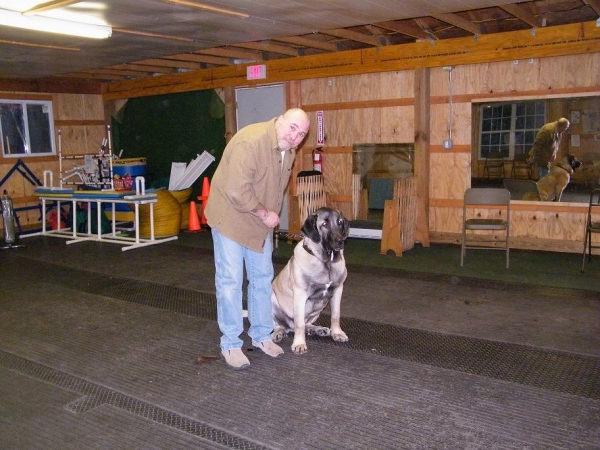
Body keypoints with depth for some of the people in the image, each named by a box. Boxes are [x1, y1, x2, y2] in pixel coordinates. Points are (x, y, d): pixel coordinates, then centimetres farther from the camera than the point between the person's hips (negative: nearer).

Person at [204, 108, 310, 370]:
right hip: (231, 217, -8)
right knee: (230, 281, -3)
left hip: (260, 223, 8)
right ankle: (230, 344, 8)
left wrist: (270, 216, 5)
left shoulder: (289, 149, -1)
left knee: (262, 278, 12)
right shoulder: (250, 141, -28)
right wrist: (265, 214, -22)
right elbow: (237, 192, -31)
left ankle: (261, 335, 26)